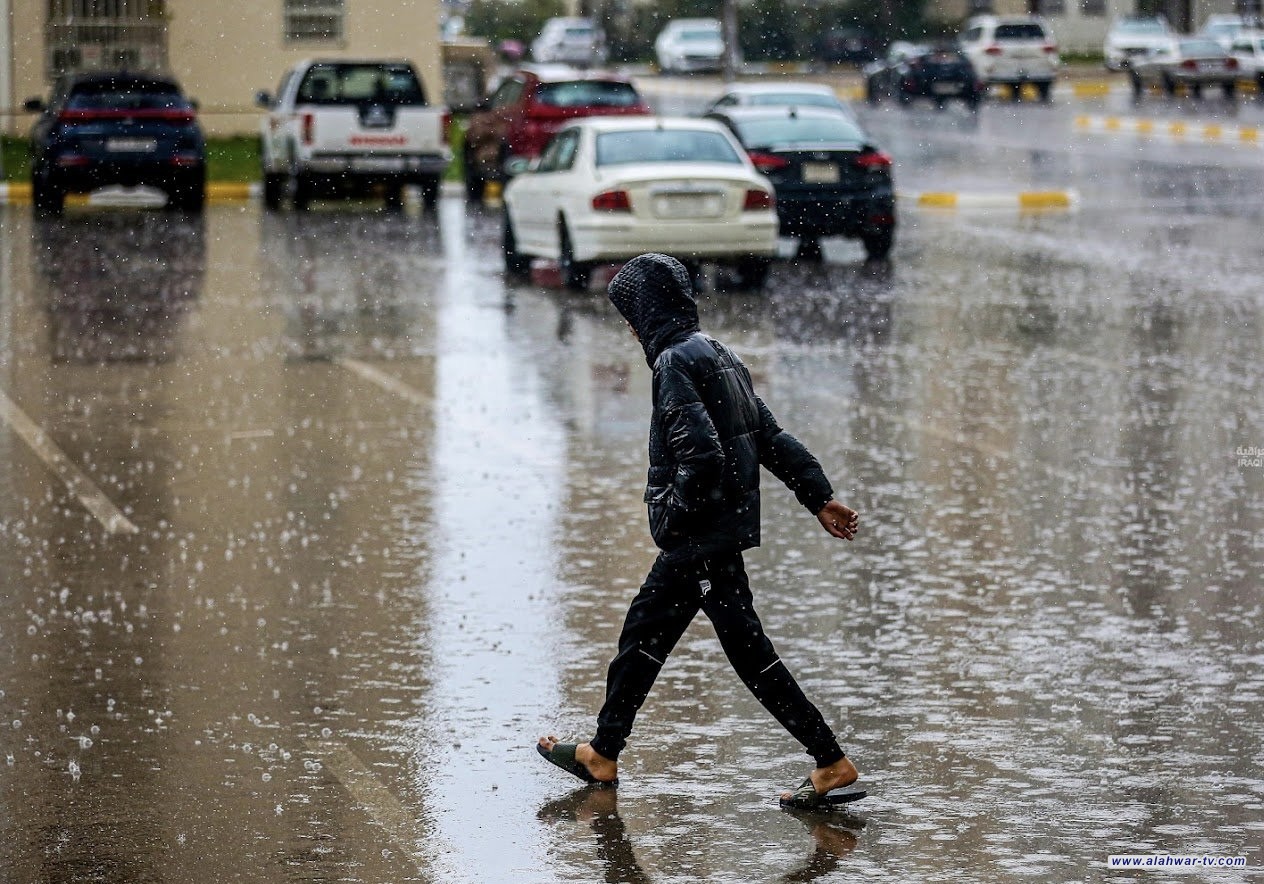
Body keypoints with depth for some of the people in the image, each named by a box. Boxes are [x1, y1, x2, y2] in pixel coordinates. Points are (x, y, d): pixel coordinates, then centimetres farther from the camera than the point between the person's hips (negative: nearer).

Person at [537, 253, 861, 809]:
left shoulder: (676, 363, -16)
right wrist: (819, 497, 15)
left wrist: (672, 514, -13)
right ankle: (603, 754, 29)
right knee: (643, 634, 18)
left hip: (701, 539, -10)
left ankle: (831, 762, -3)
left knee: (748, 648, -5)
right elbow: (772, 439, 14)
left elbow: (702, 455, -26)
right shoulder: (717, 355, 13)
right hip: (723, 530, 10)